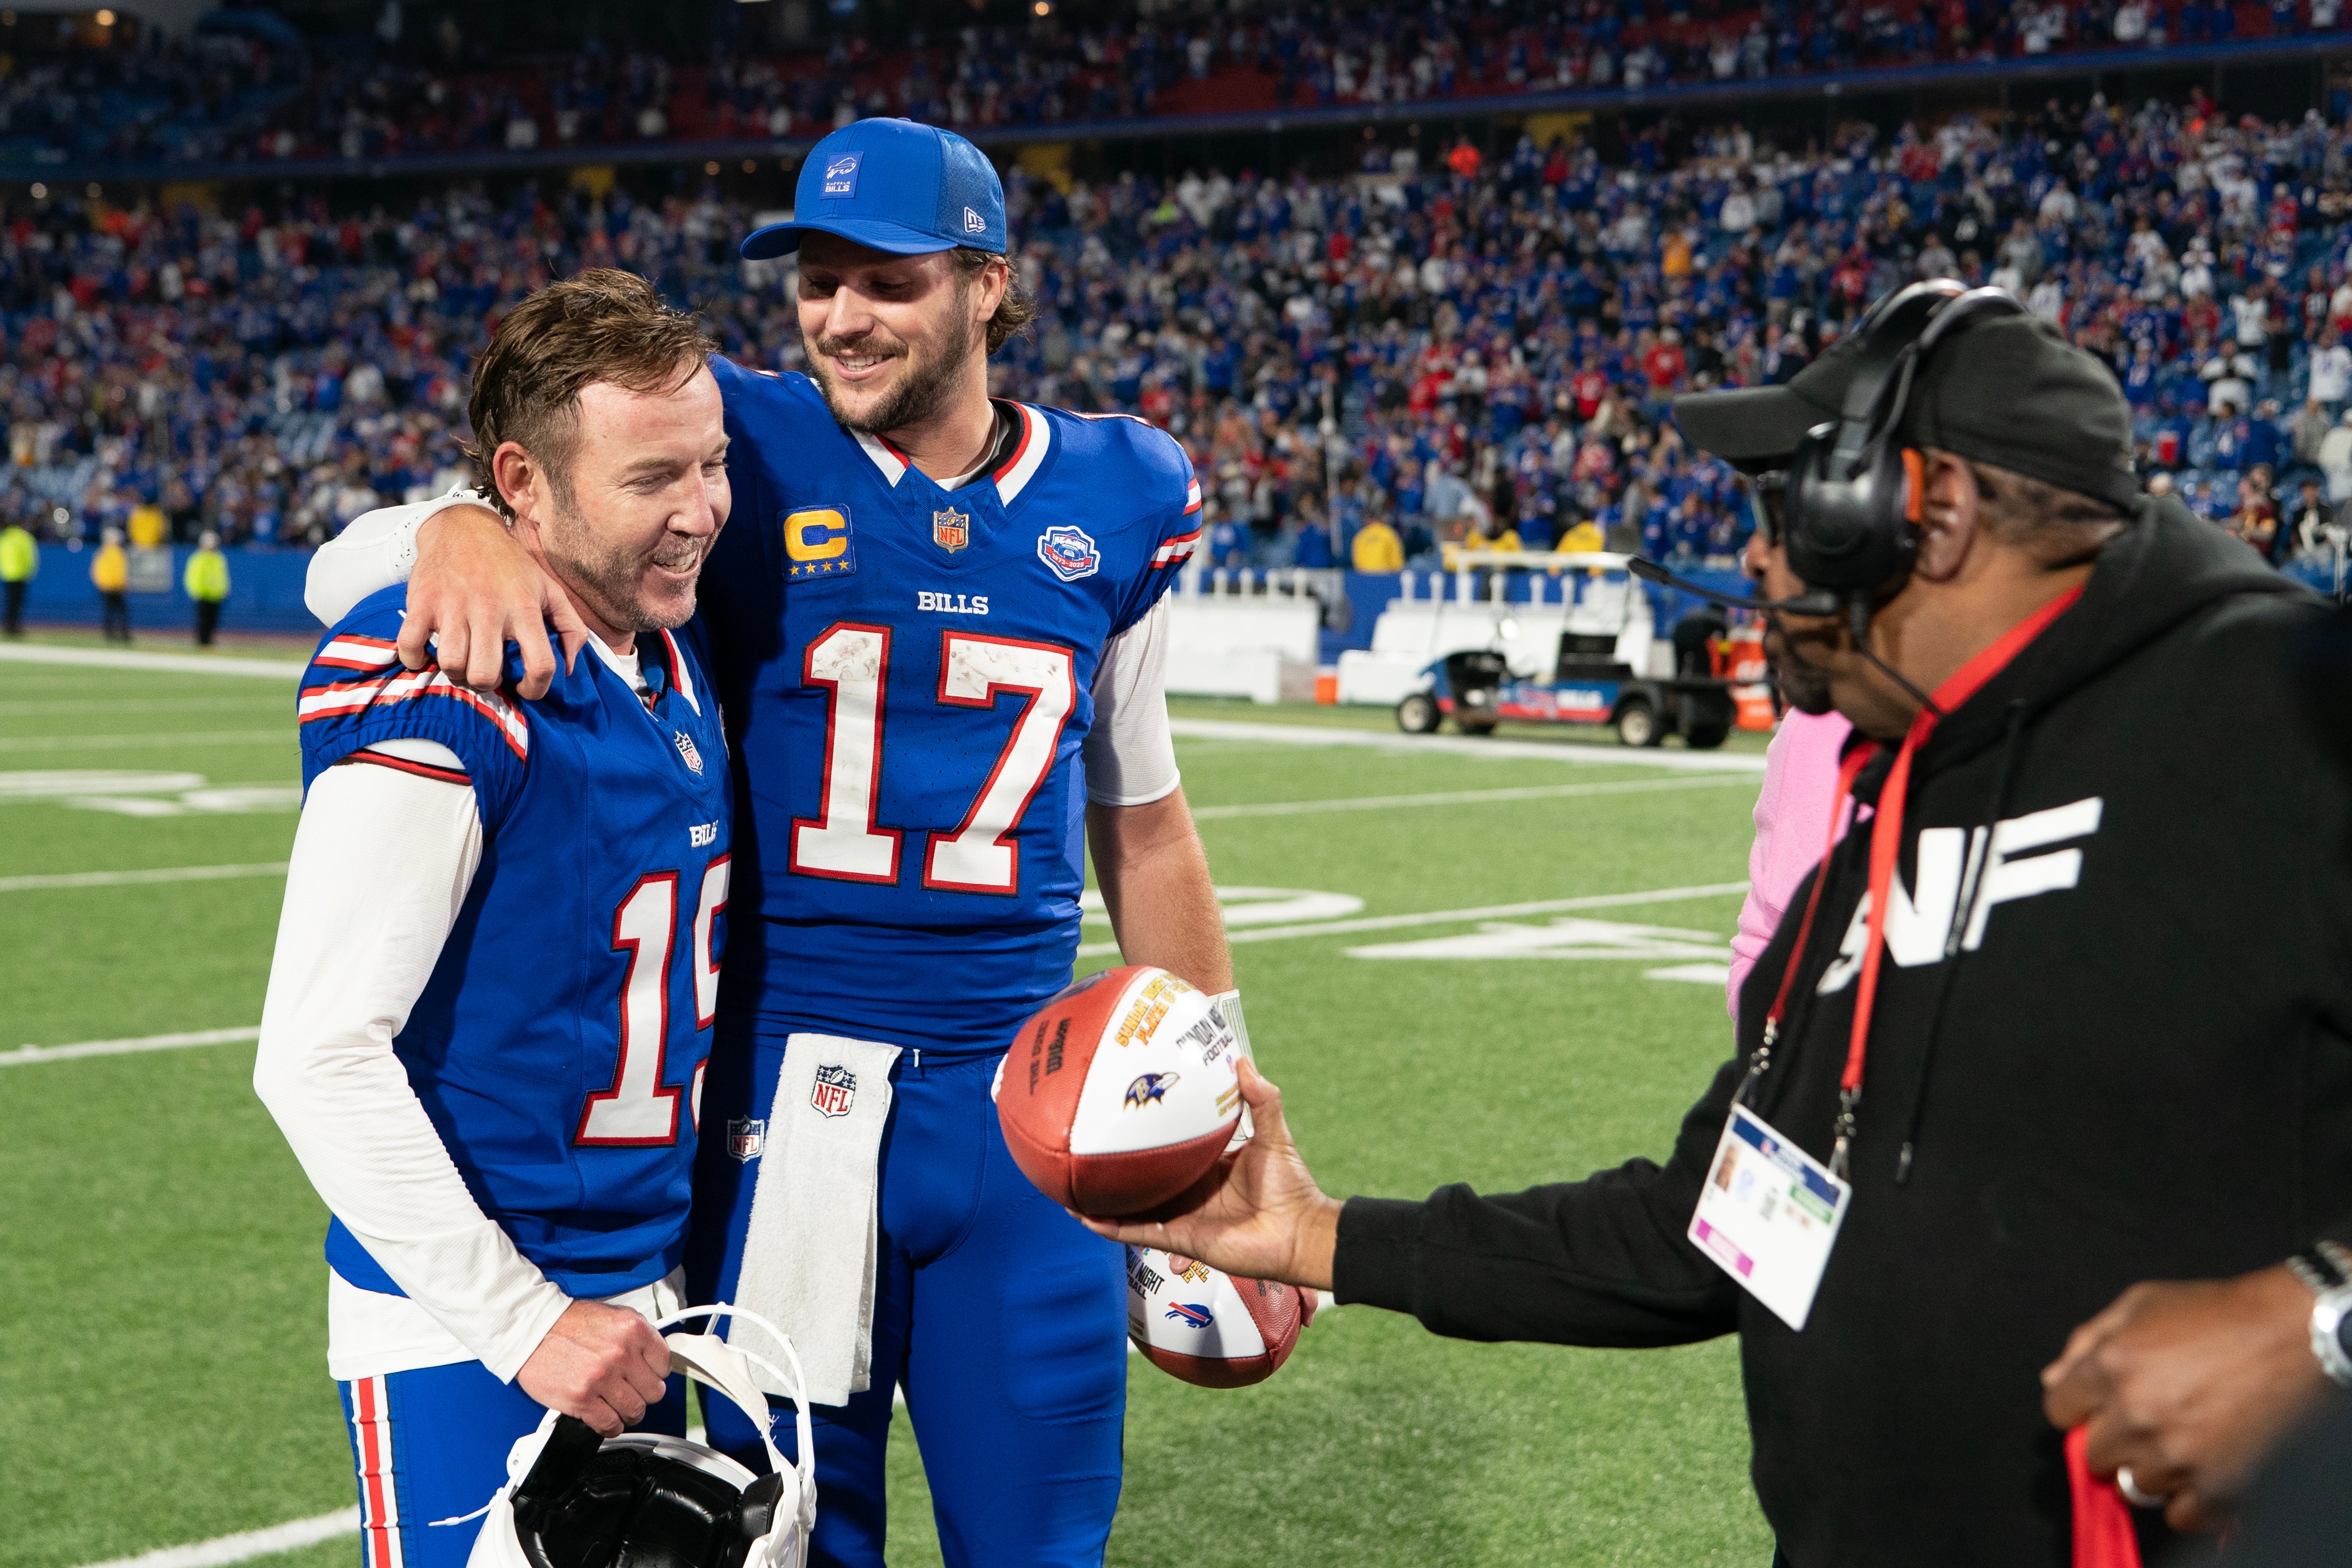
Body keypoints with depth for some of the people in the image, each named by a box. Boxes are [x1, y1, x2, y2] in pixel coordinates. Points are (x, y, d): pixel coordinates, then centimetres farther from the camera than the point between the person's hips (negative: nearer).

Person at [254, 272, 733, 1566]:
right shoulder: (438, 698, -20)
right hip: (459, 1338, -8)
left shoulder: (675, 661, 6)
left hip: (635, 1303, 8)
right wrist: (524, 1321, -19)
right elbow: (317, 1059, -22)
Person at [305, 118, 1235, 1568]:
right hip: (786, 1088, -2)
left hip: (1021, 1096, 2)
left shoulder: (1112, 500, 5)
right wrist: (460, 524, -33)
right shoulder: (747, 459, -4)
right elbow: (342, 574, -10)